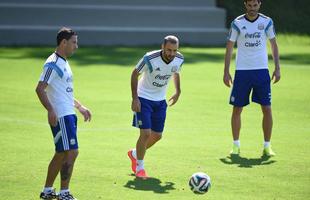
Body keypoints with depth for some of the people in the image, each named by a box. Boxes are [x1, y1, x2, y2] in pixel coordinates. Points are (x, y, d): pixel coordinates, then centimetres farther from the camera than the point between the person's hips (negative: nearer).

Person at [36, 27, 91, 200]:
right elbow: (40, 89, -21)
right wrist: (51, 110, -31)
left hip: (69, 114, 10)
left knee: (61, 154, 14)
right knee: (71, 152, -11)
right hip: (61, 116, -10)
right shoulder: (53, 64, -13)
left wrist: (80, 107, 27)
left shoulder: (63, 63, 18)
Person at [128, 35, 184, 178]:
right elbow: (135, 74, -12)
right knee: (145, 133, -13)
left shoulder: (179, 59, -11)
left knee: (157, 135, 10)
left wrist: (178, 92, 12)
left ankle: (135, 154, 37)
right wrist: (135, 98, -15)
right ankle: (139, 167, 5)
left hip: (160, 101, 6)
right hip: (144, 98, -6)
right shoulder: (150, 58, -26)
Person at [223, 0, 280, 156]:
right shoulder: (237, 23, -2)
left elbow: (274, 45, 10)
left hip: (262, 70, 1)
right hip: (242, 71, 0)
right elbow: (229, 47, 3)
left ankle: (267, 146, 6)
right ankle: (236, 145, 14)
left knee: (267, 109, -4)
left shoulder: (267, 22, 1)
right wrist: (226, 72, -1)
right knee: (237, 109, 1)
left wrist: (277, 68, 2)